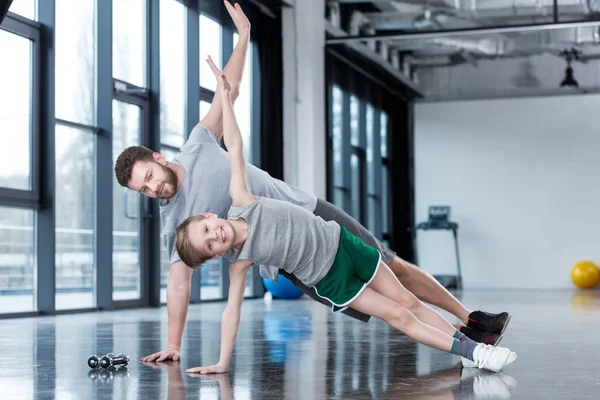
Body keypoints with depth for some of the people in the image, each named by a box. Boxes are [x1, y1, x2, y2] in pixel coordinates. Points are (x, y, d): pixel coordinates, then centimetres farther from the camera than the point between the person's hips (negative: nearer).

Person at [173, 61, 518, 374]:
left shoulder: (241, 202, -14)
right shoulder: (240, 261, -16)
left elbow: (235, 146, -12)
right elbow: (232, 310, -13)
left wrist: (225, 96, -8)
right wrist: (223, 363, -17)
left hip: (339, 241, 2)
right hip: (329, 280, -2)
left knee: (407, 301, 6)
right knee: (398, 316, -5)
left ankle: (470, 345, 15)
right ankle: (468, 352, 1)